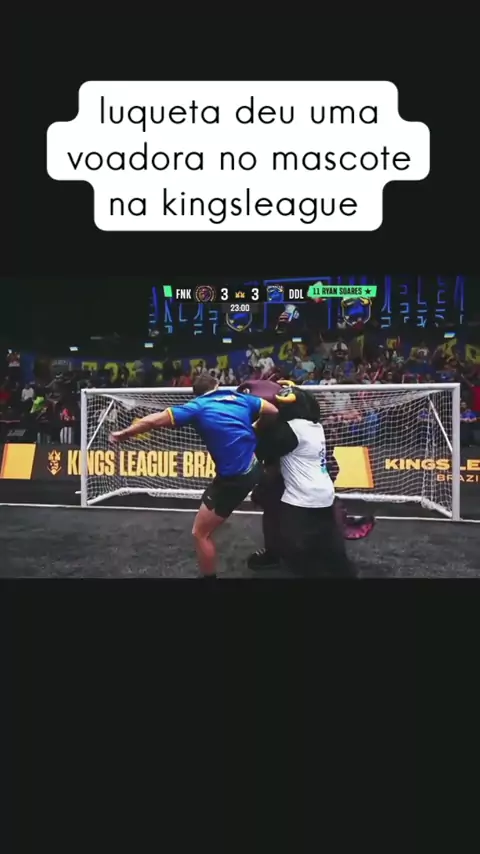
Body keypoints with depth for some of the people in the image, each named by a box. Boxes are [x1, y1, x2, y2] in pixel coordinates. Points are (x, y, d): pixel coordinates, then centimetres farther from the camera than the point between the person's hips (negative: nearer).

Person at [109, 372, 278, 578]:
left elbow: (154, 420, -8)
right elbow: (274, 411, 10)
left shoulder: (197, 406, -4)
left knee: (200, 533, 9)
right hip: (255, 467, 7)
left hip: (233, 478, -6)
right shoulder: (239, 397, 8)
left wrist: (124, 433, 7)